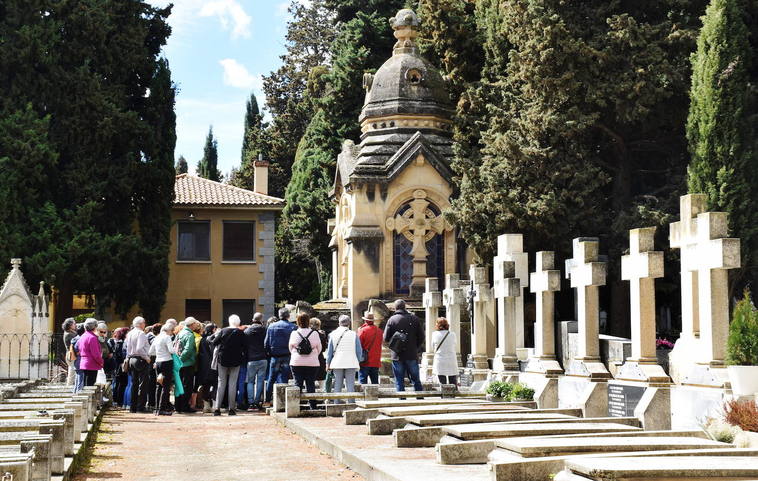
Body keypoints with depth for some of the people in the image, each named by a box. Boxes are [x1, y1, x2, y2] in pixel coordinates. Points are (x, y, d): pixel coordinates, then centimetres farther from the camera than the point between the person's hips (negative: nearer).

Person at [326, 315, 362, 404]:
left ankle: (337, 403, 7)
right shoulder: (354, 334, -2)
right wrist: (358, 362, 13)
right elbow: (359, 351, 1)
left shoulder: (333, 334, 2)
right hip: (351, 363, -1)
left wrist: (328, 363, 12)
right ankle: (351, 402, -1)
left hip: (337, 363, 1)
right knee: (350, 384, 2)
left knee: (337, 384, 7)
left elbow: (330, 351, 5)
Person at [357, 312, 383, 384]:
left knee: (362, 381, -2)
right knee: (375, 382, 10)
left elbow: (359, 345, -7)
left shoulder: (362, 330, -10)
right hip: (376, 362, 5)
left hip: (365, 362, -5)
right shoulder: (379, 331, 4)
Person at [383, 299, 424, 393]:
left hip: (397, 356, -1)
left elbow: (386, 339, -6)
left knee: (399, 382, 5)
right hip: (412, 355, 1)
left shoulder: (392, 320, -5)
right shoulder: (414, 319, 0)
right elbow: (421, 337, 1)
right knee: (416, 380, 11)